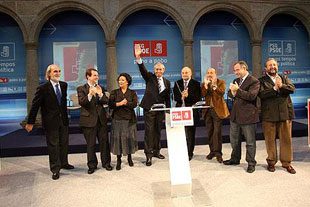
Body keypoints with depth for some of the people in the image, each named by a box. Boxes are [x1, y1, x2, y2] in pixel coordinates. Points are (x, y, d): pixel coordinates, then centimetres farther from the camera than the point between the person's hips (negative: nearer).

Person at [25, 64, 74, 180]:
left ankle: (64, 163, 36)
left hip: (63, 119, 5)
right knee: (53, 145, 6)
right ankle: (55, 169, 19)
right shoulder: (43, 88, -13)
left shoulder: (64, 85, 3)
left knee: (64, 143, 17)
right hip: (51, 121, -5)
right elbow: (35, 106, -10)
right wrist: (30, 122, -9)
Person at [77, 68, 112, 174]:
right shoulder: (81, 89, -1)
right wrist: (89, 94, -34)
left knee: (104, 142, 9)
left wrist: (100, 94, -18)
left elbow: (106, 101, 1)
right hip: (89, 120, -3)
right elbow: (81, 102, -17)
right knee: (90, 144, 7)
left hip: (101, 119, 3)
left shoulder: (100, 88, 11)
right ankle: (92, 165, 22)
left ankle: (106, 163, 25)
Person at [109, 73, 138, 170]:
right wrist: (119, 103, -18)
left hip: (129, 119, 0)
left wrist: (125, 103, -17)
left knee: (130, 138, 5)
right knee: (118, 138, -1)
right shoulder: (114, 92, 8)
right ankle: (118, 160, 11)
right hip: (117, 119, 0)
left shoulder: (132, 93, 7)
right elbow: (110, 105, -6)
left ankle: (129, 157, 24)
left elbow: (134, 104, -9)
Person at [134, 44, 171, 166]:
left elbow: (167, 98, 14)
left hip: (160, 109, 4)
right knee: (149, 131, -5)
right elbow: (143, 70, -15)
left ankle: (156, 151, 26)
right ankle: (148, 155, 0)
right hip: (149, 108, -4)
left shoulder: (167, 82, 13)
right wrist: (138, 57, -30)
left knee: (158, 131, 12)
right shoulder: (150, 77, 4)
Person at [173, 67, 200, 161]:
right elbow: (175, 97, 5)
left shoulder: (196, 84, 4)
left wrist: (188, 95, -19)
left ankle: (189, 153, 13)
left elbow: (197, 98, -6)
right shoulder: (177, 83, 13)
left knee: (190, 133, 2)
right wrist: (181, 97, -14)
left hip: (191, 112, -3)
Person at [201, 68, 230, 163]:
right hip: (207, 110, 4)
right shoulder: (204, 84, 12)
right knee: (209, 131, 8)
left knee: (217, 131, -7)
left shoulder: (221, 82, 3)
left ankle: (218, 153, 0)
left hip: (217, 109, -4)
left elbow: (222, 93, -14)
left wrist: (214, 84, -19)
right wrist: (206, 84, -12)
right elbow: (203, 95, -5)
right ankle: (212, 151, 19)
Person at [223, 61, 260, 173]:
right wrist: (232, 92, -9)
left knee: (250, 141, 4)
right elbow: (229, 93, 14)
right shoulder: (236, 80, 16)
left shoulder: (254, 81, -10)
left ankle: (251, 163, 18)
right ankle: (235, 159, 34)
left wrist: (238, 90, -22)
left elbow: (252, 96, -22)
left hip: (248, 115, -8)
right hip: (235, 115, 8)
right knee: (234, 139, 18)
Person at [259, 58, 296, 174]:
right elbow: (261, 94, -13)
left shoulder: (284, 78, 16)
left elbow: (292, 88, -3)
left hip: (285, 113, 3)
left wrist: (281, 86, -19)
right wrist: (275, 88, -19)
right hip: (269, 115, -2)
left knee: (286, 139, 7)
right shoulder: (262, 81, 4)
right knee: (270, 140, 5)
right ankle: (271, 162, 20)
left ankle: (286, 162, 20)